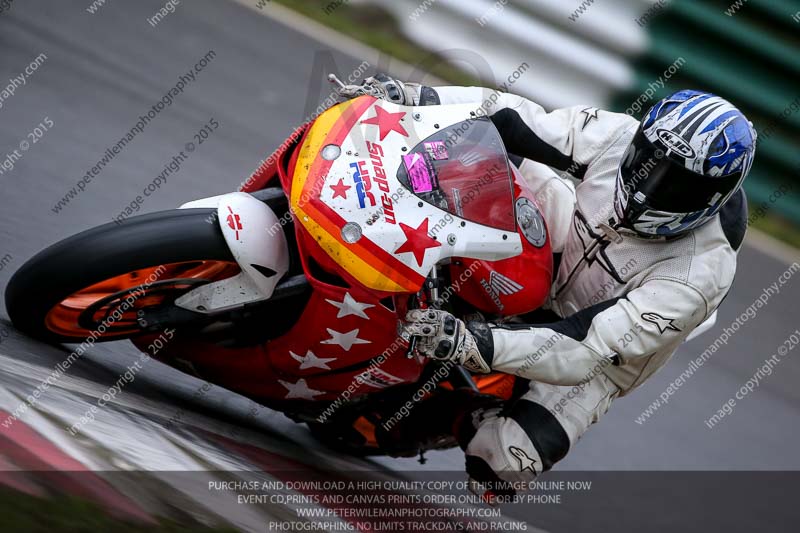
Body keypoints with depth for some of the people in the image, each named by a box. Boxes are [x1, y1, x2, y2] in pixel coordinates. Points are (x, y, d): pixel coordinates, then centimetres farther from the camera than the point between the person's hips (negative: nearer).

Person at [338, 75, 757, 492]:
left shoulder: (697, 274, -39)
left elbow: (584, 352, -43)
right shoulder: (622, 137, -28)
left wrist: (472, 344, -56)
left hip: (604, 348, -4)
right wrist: (413, 97, -33)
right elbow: (520, 120, -21)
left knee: (506, 457, -24)